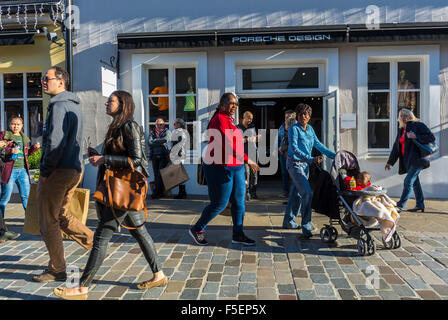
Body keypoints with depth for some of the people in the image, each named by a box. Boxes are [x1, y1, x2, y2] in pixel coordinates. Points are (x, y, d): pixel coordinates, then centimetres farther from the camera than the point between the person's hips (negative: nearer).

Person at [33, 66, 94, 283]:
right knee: (62, 217, 20)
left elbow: (55, 142, -22)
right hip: (75, 169, 9)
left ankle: (56, 270, 14)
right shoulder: (75, 106, 17)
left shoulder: (59, 105, -13)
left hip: (58, 171, -9)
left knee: (48, 222, 3)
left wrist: (44, 171, -13)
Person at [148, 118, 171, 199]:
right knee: (156, 175, 2)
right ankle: (160, 192, 8)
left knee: (160, 173, -12)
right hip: (155, 156, 4)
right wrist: (160, 143, -12)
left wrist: (155, 141, -5)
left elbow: (166, 139, -15)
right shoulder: (153, 133, 14)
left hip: (164, 156, -3)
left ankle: (156, 191, -7)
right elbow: (149, 143, -3)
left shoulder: (167, 132, 7)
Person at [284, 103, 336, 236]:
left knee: (296, 193, 14)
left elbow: (318, 144, 15)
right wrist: (311, 159, -33)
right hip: (295, 164, -8)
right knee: (307, 193, -18)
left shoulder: (310, 129, 9)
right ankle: (306, 229, -14)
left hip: (305, 165, 8)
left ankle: (288, 221, 29)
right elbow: (294, 149, -24)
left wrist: (334, 155, 11)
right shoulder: (294, 129, -14)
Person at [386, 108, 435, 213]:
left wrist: (416, 136, -21)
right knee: (415, 182, 13)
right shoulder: (401, 130, 17)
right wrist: (390, 162, 22)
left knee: (408, 182, -12)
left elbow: (431, 137, -10)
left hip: (417, 159, -8)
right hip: (408, 160, 8)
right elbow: (396, 147, 21)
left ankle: (400, 206, -11)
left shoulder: (418, 125, -4)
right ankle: (420, 205, 23)